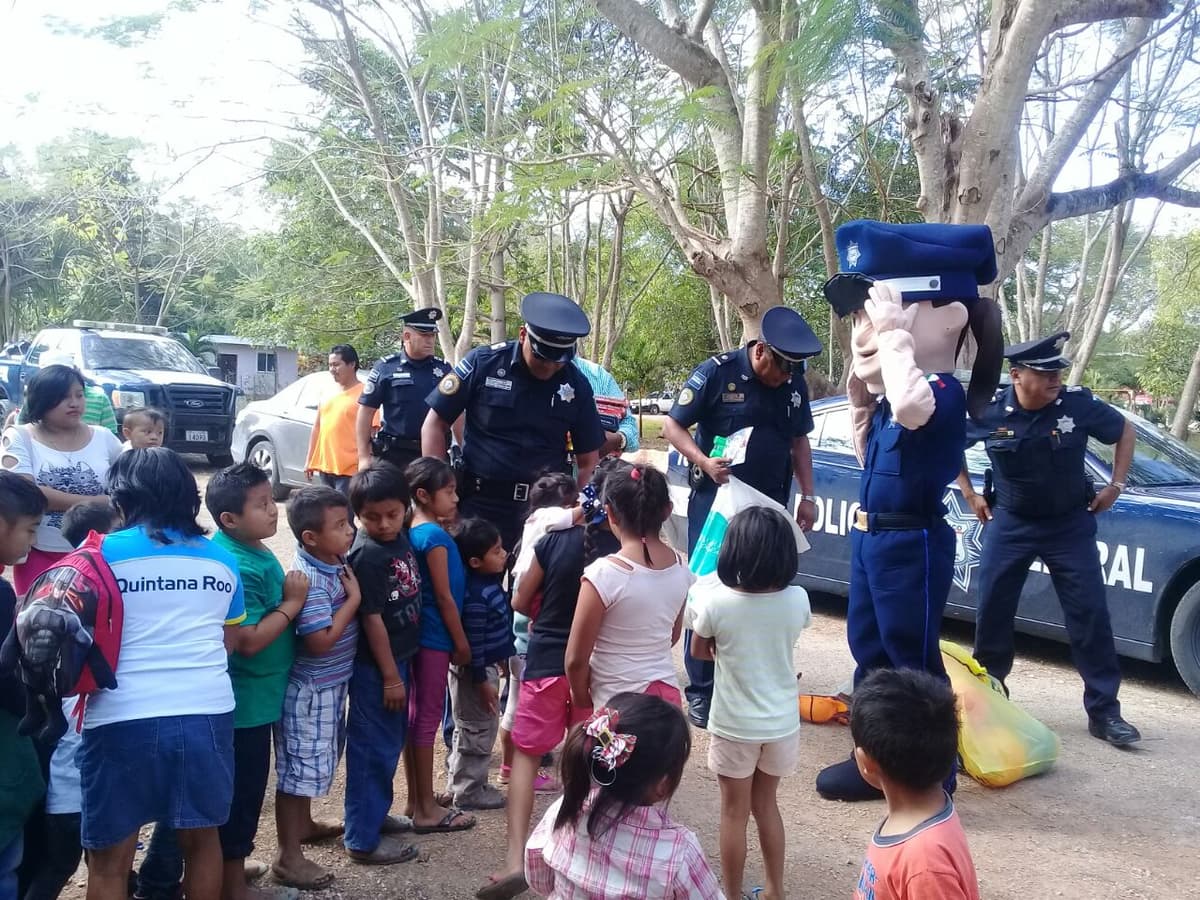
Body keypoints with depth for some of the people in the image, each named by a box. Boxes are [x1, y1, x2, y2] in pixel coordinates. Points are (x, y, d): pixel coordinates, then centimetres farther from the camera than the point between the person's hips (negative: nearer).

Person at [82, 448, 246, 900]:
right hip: (207, 712, 3)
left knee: (110, 860, 10)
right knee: (201, 838, 20)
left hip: (123, 718, -3)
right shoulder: (221, 560, 11)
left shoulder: (102, 553, 0)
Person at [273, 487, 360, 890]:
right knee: (299, 768, 3)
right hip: (310, 689, -9)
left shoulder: (335, 564, 1)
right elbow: (321, 641, -29)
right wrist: (353, 599, -22)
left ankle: (303, 824, 46)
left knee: (316, 762, 26)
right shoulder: (309, 579, -27)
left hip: (331, 684, 9)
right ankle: (288, 857, 15)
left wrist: (352, 594, -1)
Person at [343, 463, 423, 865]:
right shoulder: (367, 556, -23)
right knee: (374, 748, 3)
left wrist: (402, 666, 17)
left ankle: (375, 813, 38)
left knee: (392, 742, 21)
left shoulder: (401, 538, 1)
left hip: (400, 656, 9)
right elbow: (371, 620, -21)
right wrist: (390, 676, -16)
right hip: (376, 666, -9)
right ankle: (363, 839, 15)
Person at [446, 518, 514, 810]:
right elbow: (473, 642, -24)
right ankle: (469, 791, 18)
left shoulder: (491, 581, 2)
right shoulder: (475, 595, -28)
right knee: (479, 731, 4)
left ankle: (459, 782, 35)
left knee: (469, 730, 21)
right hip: (475, 671, -10)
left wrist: (499, 659, 23)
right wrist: (482, 680, -19)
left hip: (487, 665, 10)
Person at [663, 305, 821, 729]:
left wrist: (807, 495, 8)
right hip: (716, 500, -4)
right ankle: (701, 691, 11)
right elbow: (672, 426, -9)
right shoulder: (717, 372, -12)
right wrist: (704, 461, -25)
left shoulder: (795, 383, 2)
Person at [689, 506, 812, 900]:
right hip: (782, 723, 3)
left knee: (734, 812, 14)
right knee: (767, 804, 23)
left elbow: (698, 651, -2)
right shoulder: (797, 600, -12)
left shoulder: (715, 601, -19)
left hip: (734, 725, -3)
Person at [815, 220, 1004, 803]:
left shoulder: (942, 392, -22)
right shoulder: (892, 396, 7)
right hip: (871, 537, 10)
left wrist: (894, 338, -37)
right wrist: (860, 394, 12)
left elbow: (911, 407, -48)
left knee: (912, 659, 4)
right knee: (868, 648, 19)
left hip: (912, 544, -10)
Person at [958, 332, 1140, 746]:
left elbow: (1125, 431, 4)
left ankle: (1104, 712, 8)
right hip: (1010, 524, 1)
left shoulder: (1079, 404, -15)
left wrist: (1116, 486, 1)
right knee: (992, 612, 5)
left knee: (1090, 616, -2)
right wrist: (969, 494, 3)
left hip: (1070, 525, 0)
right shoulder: (988, 411, -14)